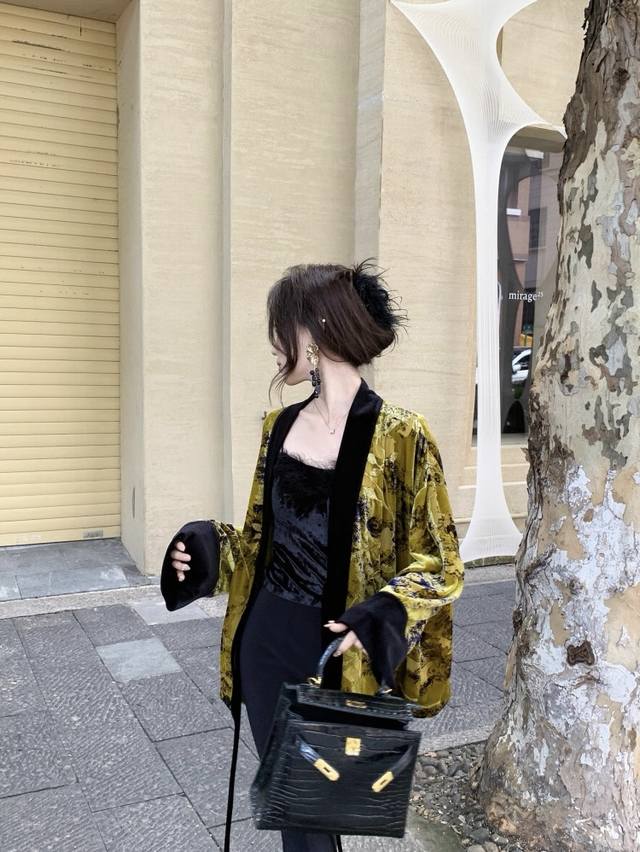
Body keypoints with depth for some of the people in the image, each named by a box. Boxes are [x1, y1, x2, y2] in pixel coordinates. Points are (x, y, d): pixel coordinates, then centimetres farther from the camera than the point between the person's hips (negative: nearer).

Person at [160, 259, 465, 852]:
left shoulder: (399, 436, -14)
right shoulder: (280, 425, 4)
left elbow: (440, 564, -9)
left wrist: (379, 618, -25)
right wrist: (209, 549, -4)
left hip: (338, 657, -5)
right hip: (265, 646, 5)